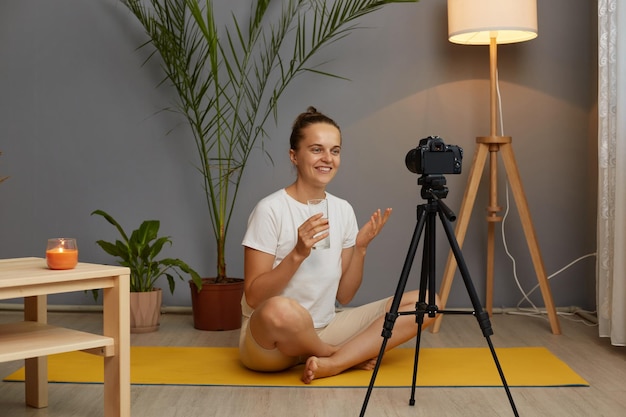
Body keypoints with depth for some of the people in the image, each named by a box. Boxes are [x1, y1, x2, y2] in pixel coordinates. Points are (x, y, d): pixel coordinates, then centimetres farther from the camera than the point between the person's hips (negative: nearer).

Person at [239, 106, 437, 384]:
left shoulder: (343, 210, 5)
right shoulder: (270, 210, -12)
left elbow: (343, 296, 6)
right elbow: (253, 297, -15)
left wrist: (360, 249, -9)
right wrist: (298, 254, -27)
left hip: (324, 330, 6)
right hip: (269, 341, -5)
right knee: (280, 310, -43)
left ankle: (331, 363, -18)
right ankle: (353, 356, -10)